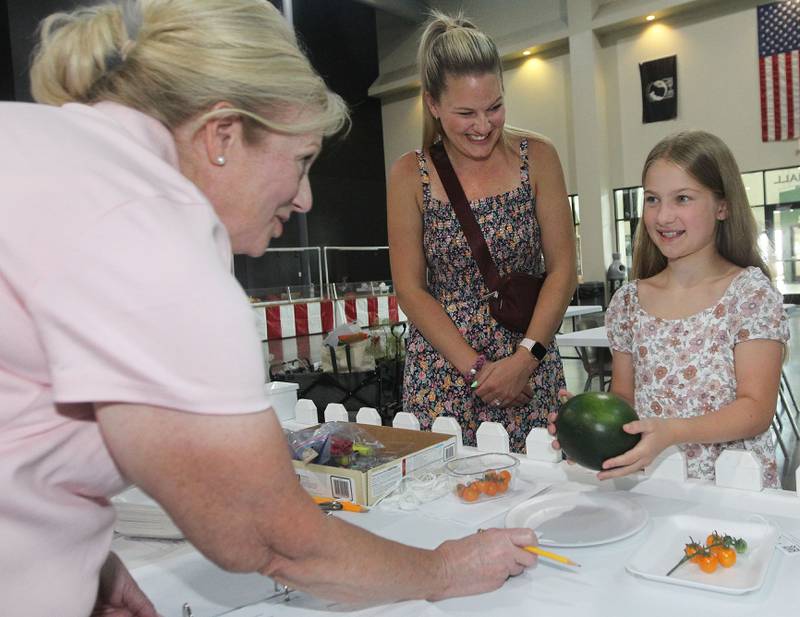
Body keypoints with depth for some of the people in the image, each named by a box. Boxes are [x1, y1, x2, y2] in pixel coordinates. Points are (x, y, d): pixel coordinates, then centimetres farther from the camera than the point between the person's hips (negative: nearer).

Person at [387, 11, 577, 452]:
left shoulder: (536, 157, -1)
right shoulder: (410, 175, -3)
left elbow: (562, 268, -1)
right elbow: (409, 289, -4)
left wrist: (525, 358, -12)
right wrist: (476, 368, -11)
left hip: (530, 366, 1)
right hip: (442, 368, 0)